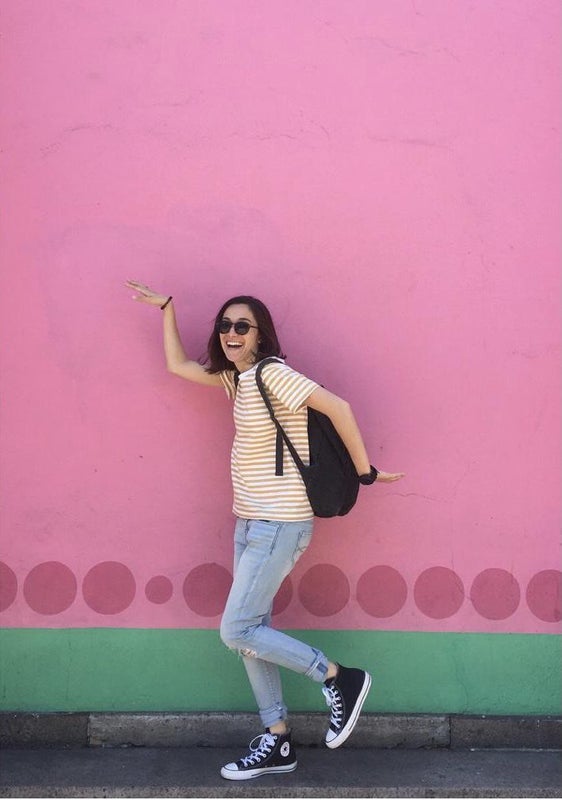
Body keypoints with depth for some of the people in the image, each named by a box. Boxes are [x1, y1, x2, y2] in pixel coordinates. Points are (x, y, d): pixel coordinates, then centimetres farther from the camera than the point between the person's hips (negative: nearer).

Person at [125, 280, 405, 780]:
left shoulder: (272, 373, -16)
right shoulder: (236, 376, 11)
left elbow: (339, 408, -21)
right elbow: (177, 365, 22)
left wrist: (365, 471, -15)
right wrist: (166, 307, 20)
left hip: (279, 525, -9)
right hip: (250, 521, 9)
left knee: (236, 631, -8)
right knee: (252, 633, 11)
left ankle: (340, 680, 6)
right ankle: (277, 744, 22)